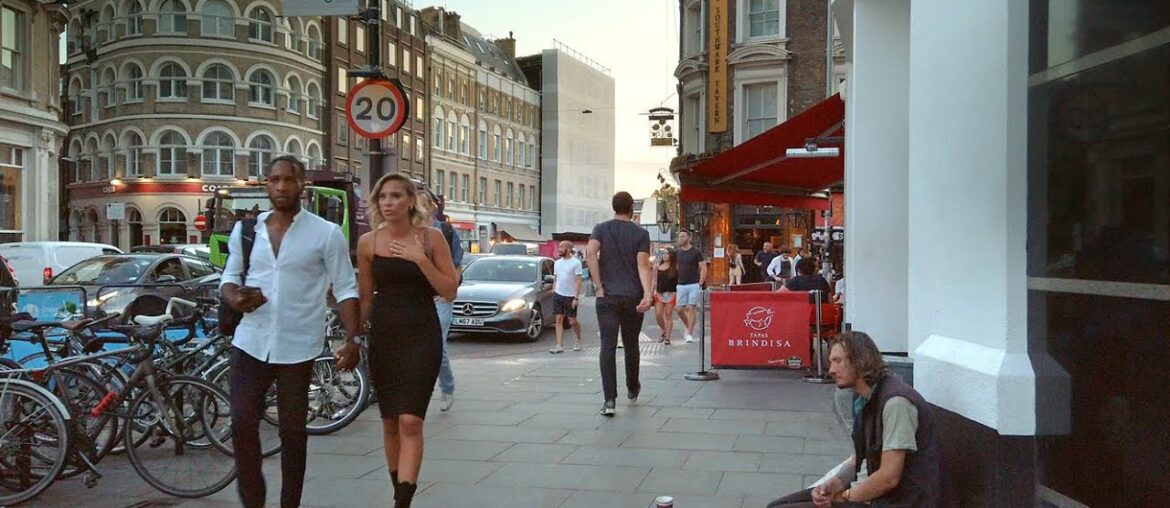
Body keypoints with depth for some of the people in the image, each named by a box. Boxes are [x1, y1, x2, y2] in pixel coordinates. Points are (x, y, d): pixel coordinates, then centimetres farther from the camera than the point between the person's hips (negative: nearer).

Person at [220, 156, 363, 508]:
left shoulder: (326, 234, -3)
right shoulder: (244, 230, 7)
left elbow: (345, 290, -2)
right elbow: (229, 278, 14)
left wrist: (353, 339, -12)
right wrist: (234, 297, -10)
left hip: (297, 347, -2)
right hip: (251, 343, 3)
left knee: (293, 431, 8)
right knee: (242, 424, -1)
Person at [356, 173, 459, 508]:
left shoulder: (431, 238, -4)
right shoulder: (368, 242, 2)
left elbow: (450, 293, -5)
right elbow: (365, 298, 11)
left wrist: (421, 259, -17)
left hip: (422, 336, -3)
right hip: (383, 336, 3)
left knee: (410, 421, -13)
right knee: (390, 423, 10)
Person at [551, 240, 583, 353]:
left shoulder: (576, 262, -8)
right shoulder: (557, 263, 10)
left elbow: (578, 281, -11)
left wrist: (576, 298, -16)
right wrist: (553, 293, 11)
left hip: (570, 296, -5)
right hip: (558, 295, 5)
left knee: (572, 321, 3)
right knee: (559, 320, -1)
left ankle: (578, 340, 28)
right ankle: (560, 346, -1)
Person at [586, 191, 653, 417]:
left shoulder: (601, 229, 4)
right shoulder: (641, 233, 3)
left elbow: (591, 253, -13)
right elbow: (642, 265, -10)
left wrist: (599, 287, -9)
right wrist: (647, 294, -18)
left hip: (607, 297, 0)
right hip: (633, 298, 1)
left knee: (608, 346, -4)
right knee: (631, 345, 16)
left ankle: (610, 400, -13)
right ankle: (632, 389, 35)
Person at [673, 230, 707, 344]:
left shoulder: (696, 252, -2)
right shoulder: (676, 253, 10)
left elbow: (703, 268, -3)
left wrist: (700, 284, -11)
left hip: (694, 284, -4)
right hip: (681, 285, 4)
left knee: (692, 308, -7)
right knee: (680, 309, 2)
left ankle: (690, 334, -2)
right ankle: (689, 328, 23)